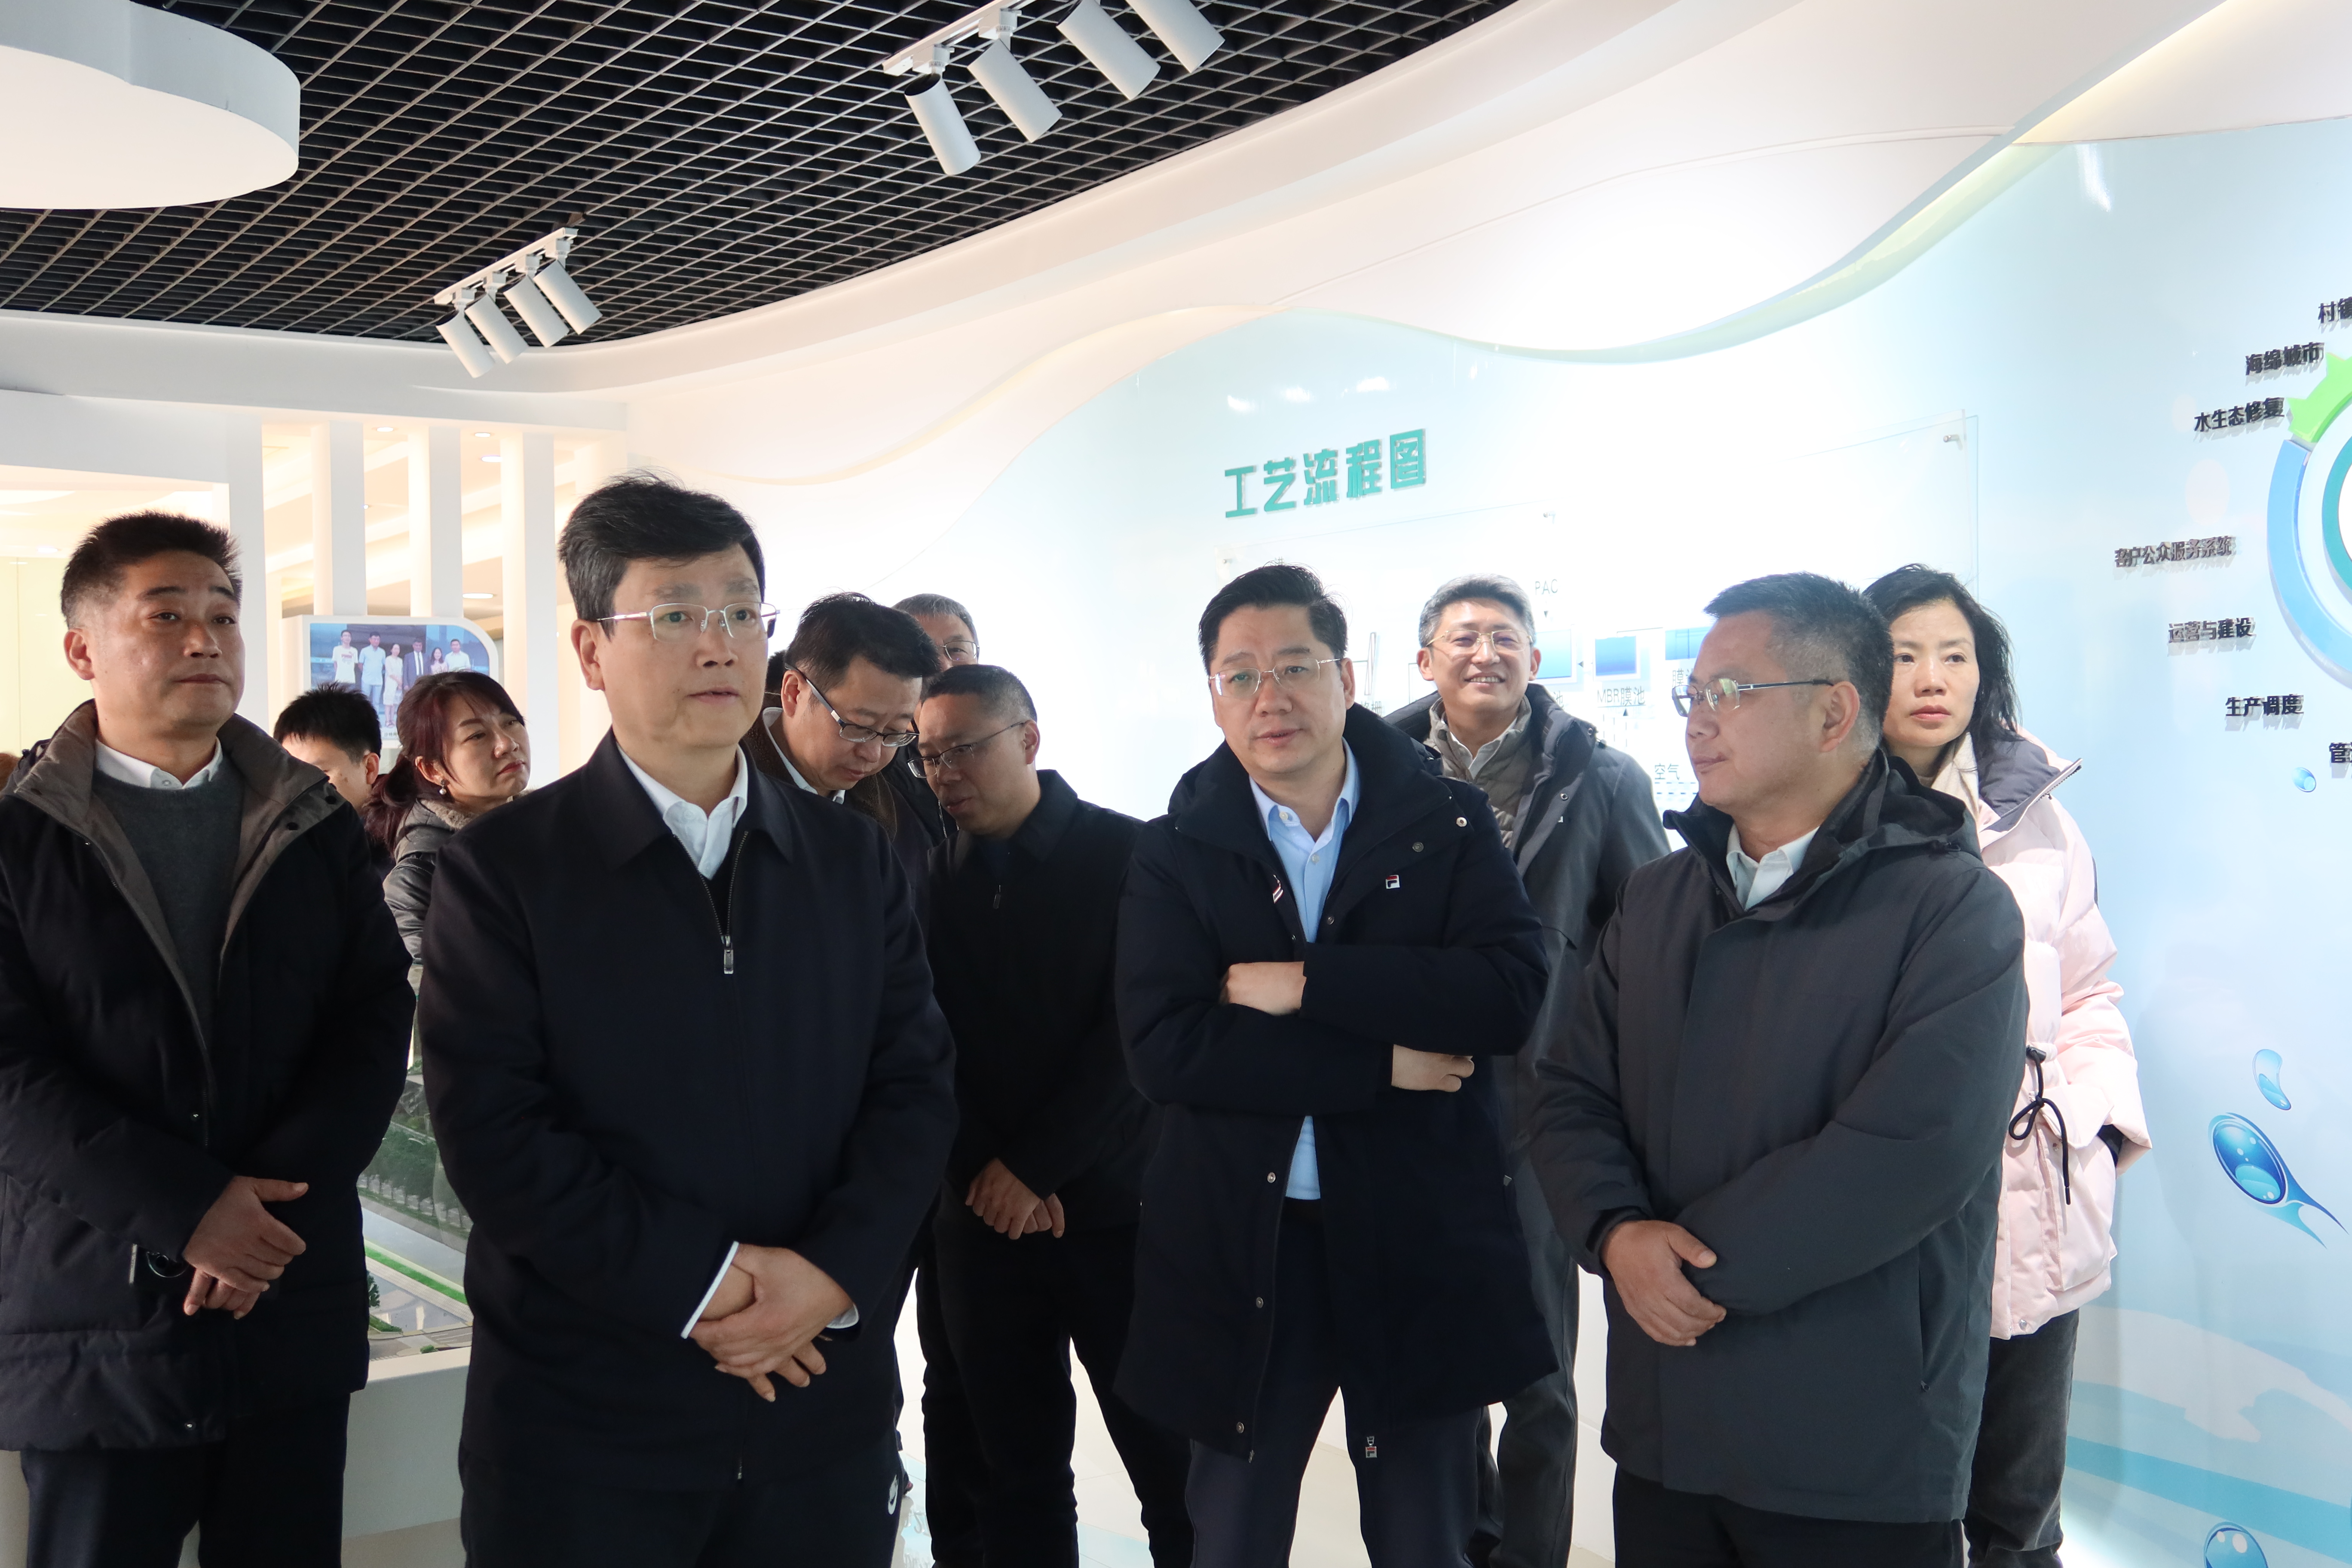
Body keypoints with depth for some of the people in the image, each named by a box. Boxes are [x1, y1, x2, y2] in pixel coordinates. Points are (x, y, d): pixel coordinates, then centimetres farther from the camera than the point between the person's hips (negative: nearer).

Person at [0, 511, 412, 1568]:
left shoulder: (318, 827, 8)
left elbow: (375, 1023, 1)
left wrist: (274, 1191, -13)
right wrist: (187, 1214, -16)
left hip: (294, 1304, 3)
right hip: (96, 1314, -2)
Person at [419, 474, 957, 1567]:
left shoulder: (853, 858, 7)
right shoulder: (500, 868, -4)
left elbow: (916, 1081, 3)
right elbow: (491, 1129, -11)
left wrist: (835, 1271, -12)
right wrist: (703, 1284, -15)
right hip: (584, 1423, -3)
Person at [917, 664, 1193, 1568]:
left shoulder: (1126, 854, -4)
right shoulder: (931, 875, 5)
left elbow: (1134, 1036, -9)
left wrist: (1034, 1169, -11)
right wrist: (986, 1174, -7)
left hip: (1117, 1210, -3)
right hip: (986, 1214, 3)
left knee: (1173, 1464, 2)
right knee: (1018, 1470, 9)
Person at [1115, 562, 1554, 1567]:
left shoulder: (1450, 825, 0)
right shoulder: (1175, 855, 0)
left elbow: (1512, 992, -16)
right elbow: (1163, 1049, -13)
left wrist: (1303, 983, -18)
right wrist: (1383, 1066, -17)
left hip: (1420, 1243, 0)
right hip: (1240, 1248, 0)